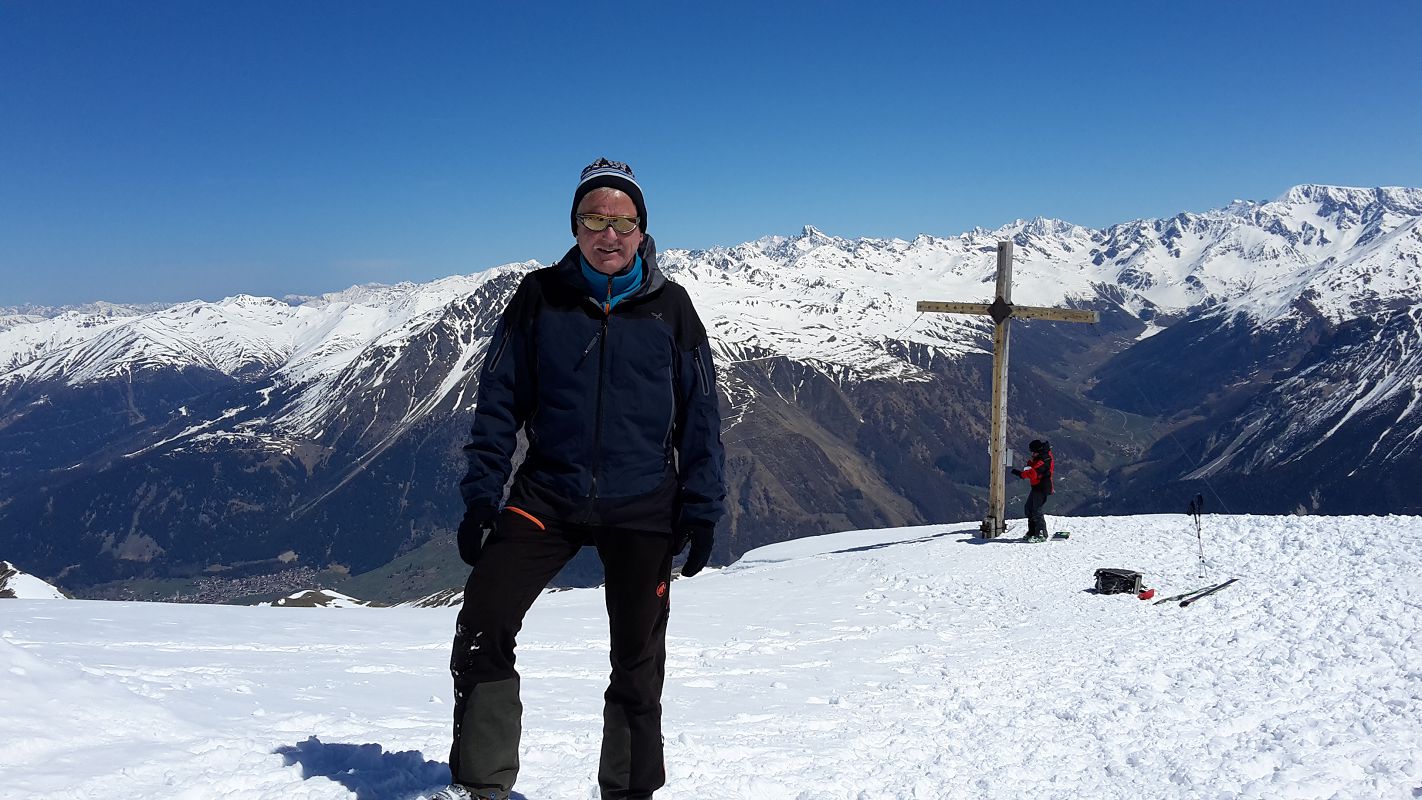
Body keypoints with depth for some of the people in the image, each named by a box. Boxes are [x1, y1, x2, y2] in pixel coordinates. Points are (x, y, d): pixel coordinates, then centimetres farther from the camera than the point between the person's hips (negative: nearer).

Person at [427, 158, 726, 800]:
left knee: (638, 662, 8)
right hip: (548, 495, 0)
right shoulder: (541, 297, -2)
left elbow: (699, 415, 3)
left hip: (642, 507, 0)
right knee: (481, 629, -9)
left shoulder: (669, 308, -1)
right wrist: (480, 497, -3)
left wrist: (702, 508, -2)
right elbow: (499, 401, 2)